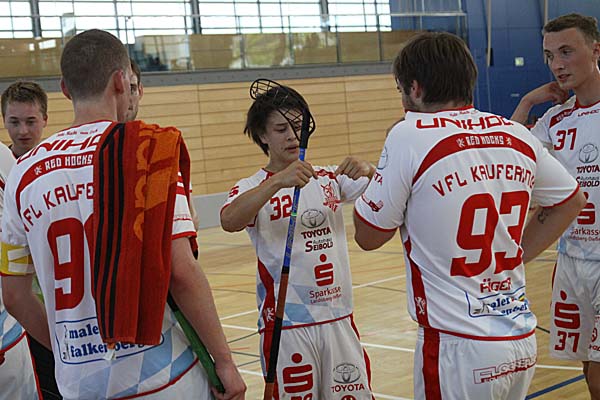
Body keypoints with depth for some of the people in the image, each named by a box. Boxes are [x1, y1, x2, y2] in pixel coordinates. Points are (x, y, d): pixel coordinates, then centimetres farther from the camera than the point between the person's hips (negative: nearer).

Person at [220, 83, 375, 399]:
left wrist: (368, 171, -21)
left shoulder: (328, 178, 9)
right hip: (287, 326, -4)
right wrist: (279, 180, -36)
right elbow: (229, 221, -25)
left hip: (339, 319, 4)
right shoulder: (253, 188, -3)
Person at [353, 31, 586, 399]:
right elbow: (571, 202, 21)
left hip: (459, 347, -6)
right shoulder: (519, 136, 5)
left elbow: (369, 237, -4)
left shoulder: (410, 136, -12)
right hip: (523, 341, 6)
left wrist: (369, 183, 11)